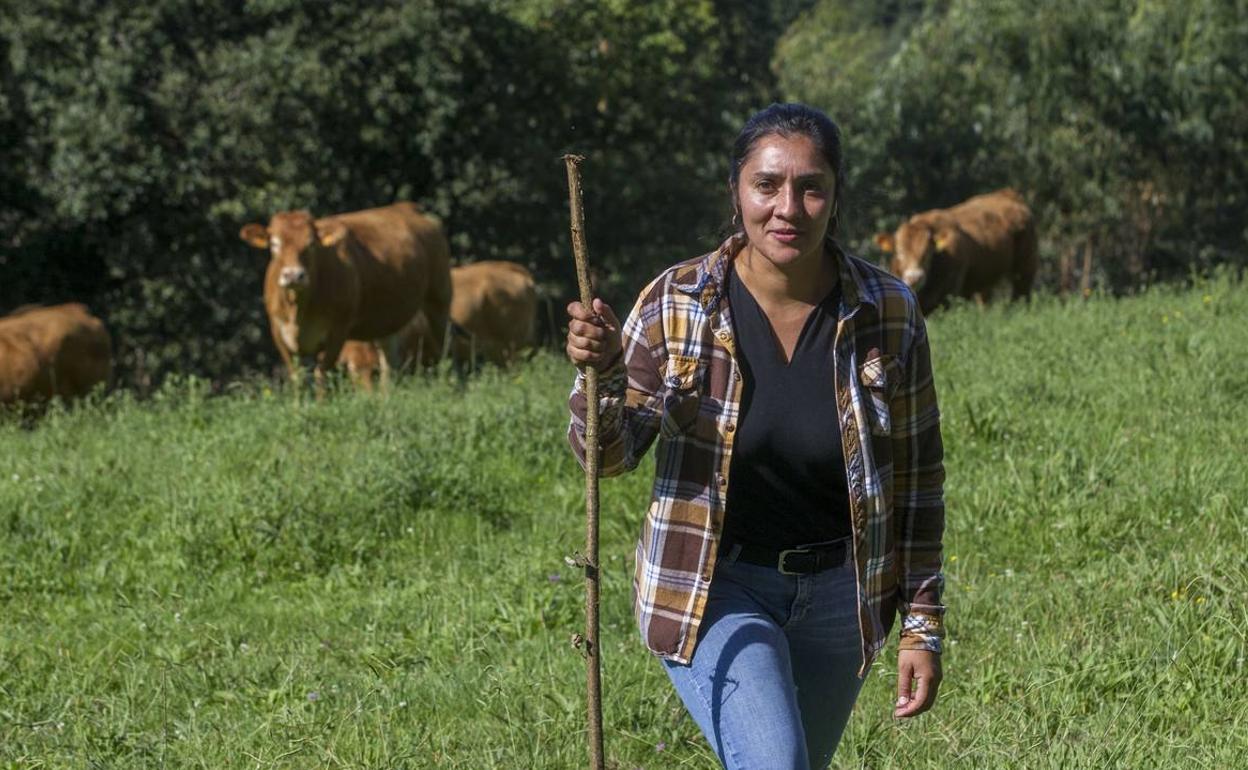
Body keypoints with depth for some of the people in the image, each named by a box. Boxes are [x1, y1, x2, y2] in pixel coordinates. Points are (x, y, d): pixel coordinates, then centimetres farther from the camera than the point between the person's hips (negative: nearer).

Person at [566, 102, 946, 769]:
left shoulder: (889, 314, -7)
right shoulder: (677, 303, -11)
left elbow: (917, 482, 1)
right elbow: (607, 455, -7)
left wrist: (922, 625, 0)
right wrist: (601, 371, -28)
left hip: (837, 593, 3)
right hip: (711, 588, -3)